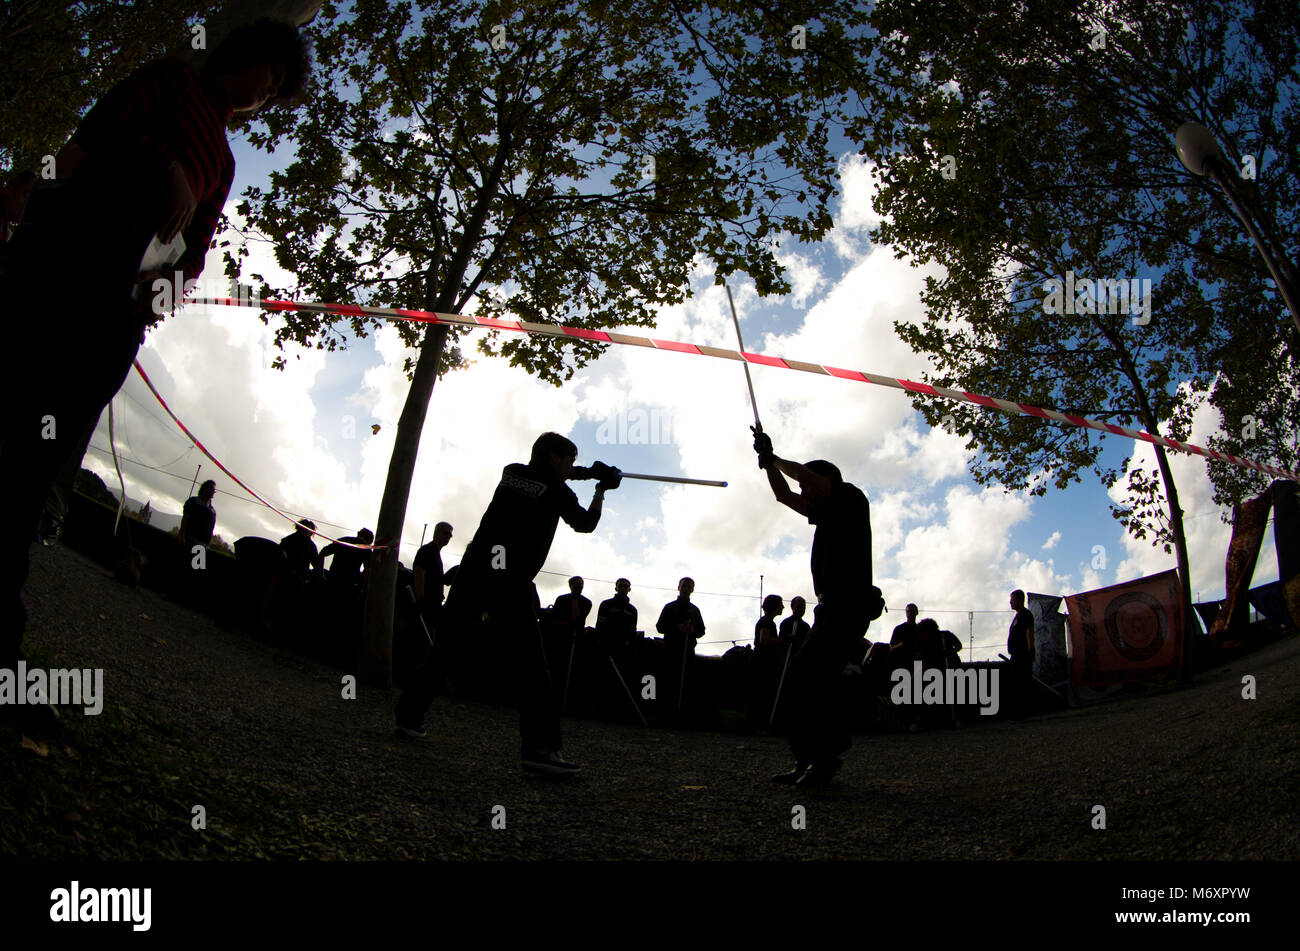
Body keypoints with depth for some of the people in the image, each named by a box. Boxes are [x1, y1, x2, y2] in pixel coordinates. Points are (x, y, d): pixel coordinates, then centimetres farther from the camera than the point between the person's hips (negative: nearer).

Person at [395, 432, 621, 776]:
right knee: (530, 661, -10)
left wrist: (587, 474, 35)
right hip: (510, 580, -6)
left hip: (473, 568, 6)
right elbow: (586, 524, 18)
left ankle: (409, 714, 19)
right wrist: (601, 489, 31)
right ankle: (539, 747, -19)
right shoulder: (558, 491, 3)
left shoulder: (511, 472, 16)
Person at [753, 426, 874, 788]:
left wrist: (773, 457, 5)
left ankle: (822, 759, -16)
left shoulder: (851, 498, 0)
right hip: (830, 609, 10)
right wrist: (768, 461, 20)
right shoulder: (826, 514, 24)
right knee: (808, 680, 5)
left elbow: (806, 475, -10)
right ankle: (809, 762, 6)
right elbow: (785, 495, 29)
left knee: (806, 675, -18)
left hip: (849, 608, -10)